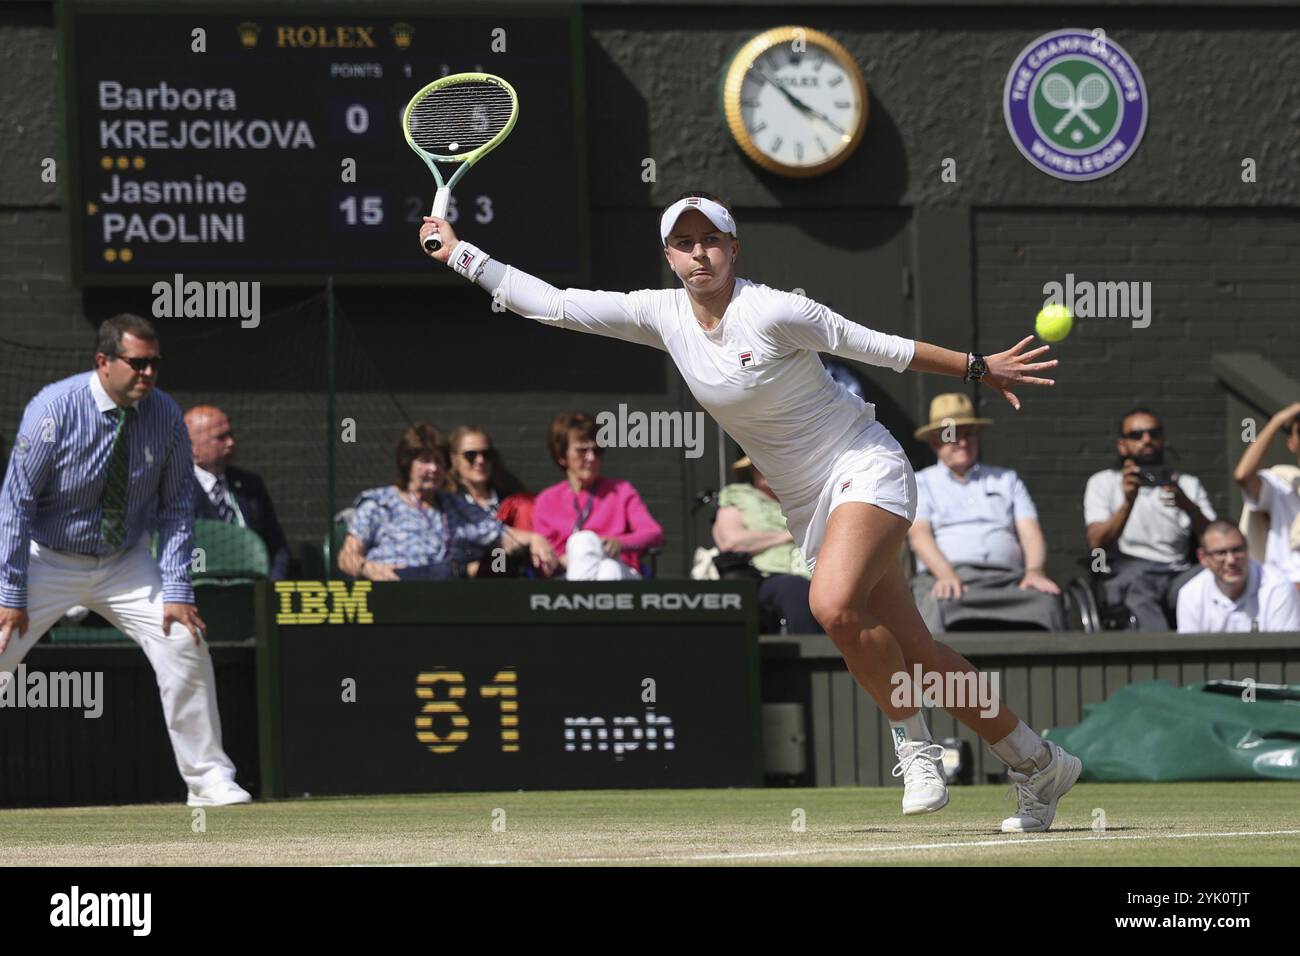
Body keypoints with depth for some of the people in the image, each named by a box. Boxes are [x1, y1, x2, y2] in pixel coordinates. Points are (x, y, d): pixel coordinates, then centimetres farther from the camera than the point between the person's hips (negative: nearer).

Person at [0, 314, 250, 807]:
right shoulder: (54, 409, -22)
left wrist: (177, 590, -12)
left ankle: (208, 779, 2)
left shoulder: (165, 415, -12)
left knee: (184, 642, -9)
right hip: (50, 559, -3)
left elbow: (175, 506, -3)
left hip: (125, 563, 3)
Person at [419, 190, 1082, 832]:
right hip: (809, 506, 6)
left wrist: (977, 368, -4)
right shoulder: (662, 315, -1)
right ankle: (1038, 766, 18)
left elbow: (882, 348, -9)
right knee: (914, 655, 5)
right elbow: (550, 304, 2)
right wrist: (461, 254, -1)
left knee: (834, 606, -32)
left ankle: (915, 744, -13)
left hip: (866, 469, -6)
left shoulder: (774, 313, -18)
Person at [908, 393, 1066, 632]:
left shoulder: (1007, 480, 29)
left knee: (1046, 603, -34)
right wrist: (946, 574, -17)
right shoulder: (921, 483, 22)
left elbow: (1030, 532, 16)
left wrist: (1034, 571, -8)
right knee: (938, 608, -41)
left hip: (1008, 577, 2)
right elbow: (919, 534, 4)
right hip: (946, 577, -2)